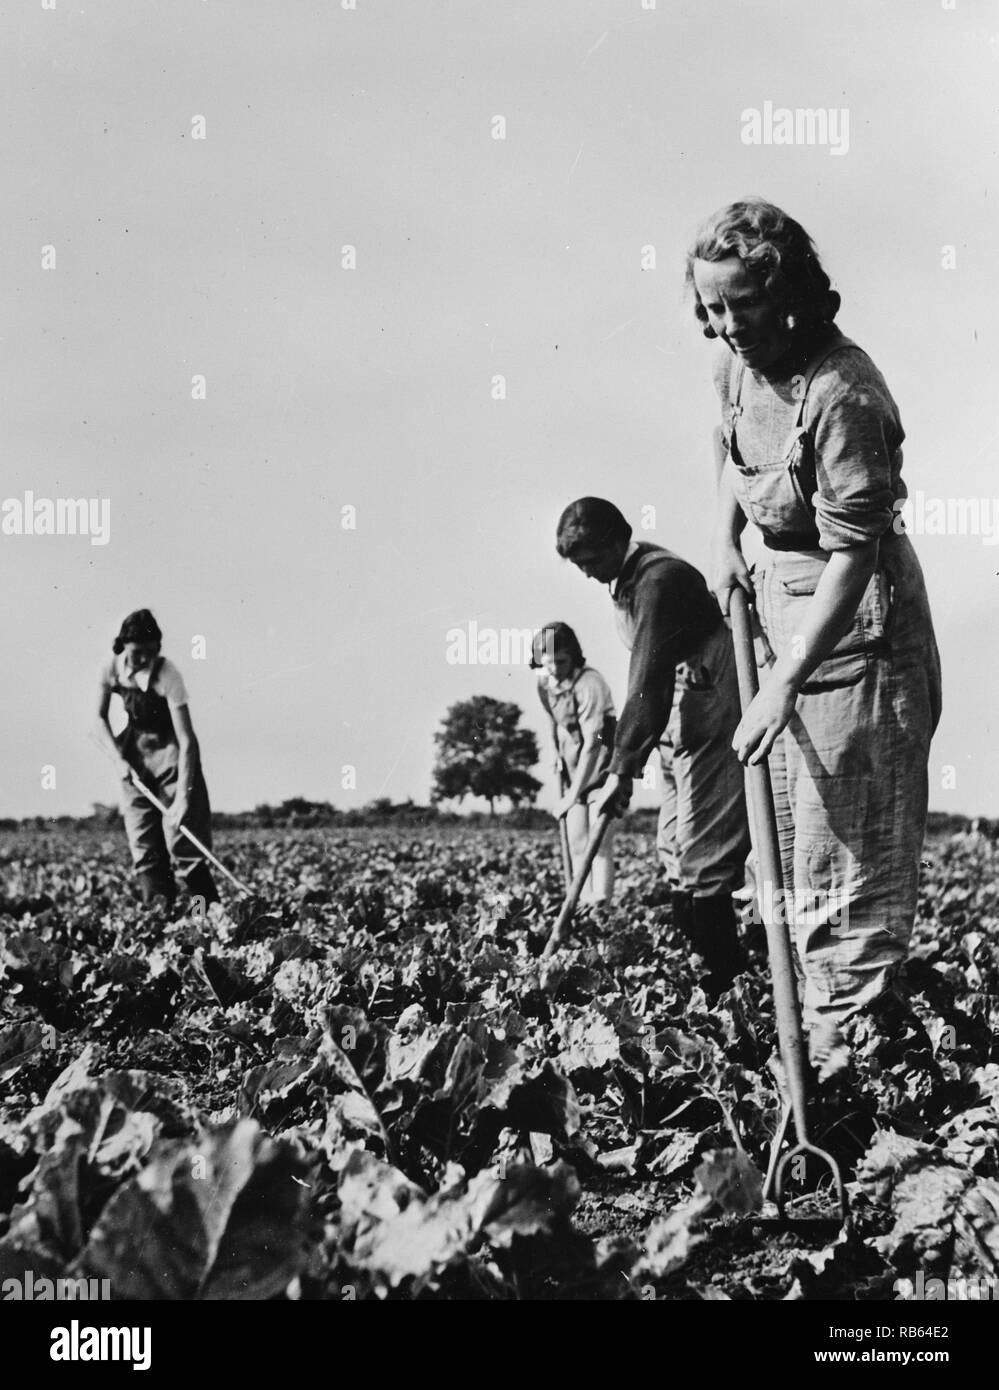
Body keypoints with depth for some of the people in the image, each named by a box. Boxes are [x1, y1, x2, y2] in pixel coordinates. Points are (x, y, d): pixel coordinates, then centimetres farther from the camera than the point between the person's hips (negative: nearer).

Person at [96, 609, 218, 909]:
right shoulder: (112, 670, -10)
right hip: (134, 752, 5)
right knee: (143, 844, -1)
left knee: (179, 837, -12)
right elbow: (101, 718, 5)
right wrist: (120, 758, -10)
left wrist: (182, 797, -32)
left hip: (170, 750, -5)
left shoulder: (167, 675, -24)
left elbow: (186, 740, -26)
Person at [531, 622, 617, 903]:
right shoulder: (544, 684, -3)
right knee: (577, 844, 4)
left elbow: (592, 744, -27)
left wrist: (571, 796, -27)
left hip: (602, 768, -7)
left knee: (600, 845, -13)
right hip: (573, 773, 7)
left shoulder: (590, 684, -25)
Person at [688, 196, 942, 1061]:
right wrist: (727, 540, 7)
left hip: (854, 618, -9)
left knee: (851, 847, -4)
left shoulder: (841, 396, -27)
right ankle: (819, 1027, 31)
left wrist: (785, 685, -32)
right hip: (779, 599, 9)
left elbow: (852, 557, -29)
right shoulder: (738, 366, -1)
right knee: (792, 830, 18)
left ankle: (849, 1042, 4)